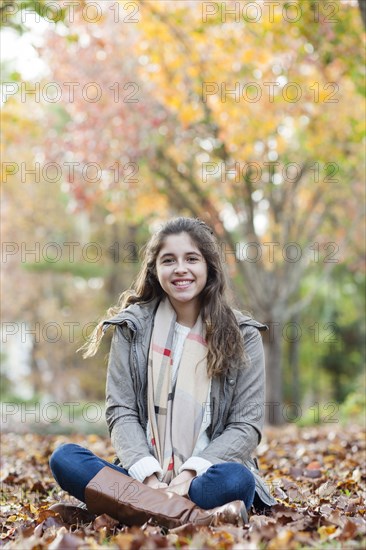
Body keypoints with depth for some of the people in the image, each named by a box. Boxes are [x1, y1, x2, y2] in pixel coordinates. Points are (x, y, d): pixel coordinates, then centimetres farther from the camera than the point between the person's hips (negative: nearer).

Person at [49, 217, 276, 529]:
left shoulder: (242, 336, 4)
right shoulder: (133, 327, 7)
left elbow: (247, 425, 0)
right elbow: (121, 413, 2)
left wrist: (190, 474, -15)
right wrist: (148, 477, -16)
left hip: (208, 476, -2)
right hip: (143, 478, 2)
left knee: (236, 479, -36)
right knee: (64, 458, -26)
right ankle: (199, 518, -36)